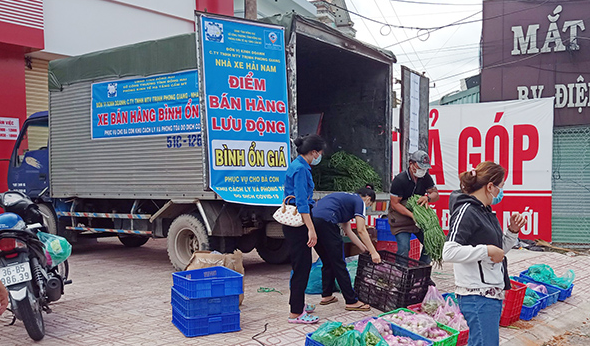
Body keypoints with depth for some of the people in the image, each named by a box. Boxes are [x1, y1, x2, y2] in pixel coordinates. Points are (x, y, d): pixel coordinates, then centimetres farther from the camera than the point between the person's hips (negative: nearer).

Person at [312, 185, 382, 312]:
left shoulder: (346, 198, 33)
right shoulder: (360, 202, 9)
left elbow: (347, 230, 34)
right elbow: (361, 231, 3)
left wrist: (363, 247, 36)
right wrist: (373, 252, 8)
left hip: (312, 220, 9)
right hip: (325, 222, -9)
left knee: (327, 262, 20)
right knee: (339, 264, -1)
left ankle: (326, 296, 26)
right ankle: (352, 302, 5)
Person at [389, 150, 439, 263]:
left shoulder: (426, 177, 0)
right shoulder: (399, 180, -18)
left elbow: (435, 194, 2)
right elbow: (394, 204, -18)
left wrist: (427, 197, -24)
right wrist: (412, 215, -28)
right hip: (401, 217, -6)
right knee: (404, 248, -17)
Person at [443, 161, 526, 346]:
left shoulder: (485, 211, 15)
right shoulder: (466, 211, -15)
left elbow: (498, 250, 24)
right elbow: (449, 252, -26)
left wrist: (513, 231, 9)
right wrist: (486, 251, -21)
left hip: (492, 294, 10)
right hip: (478, 297, -10)